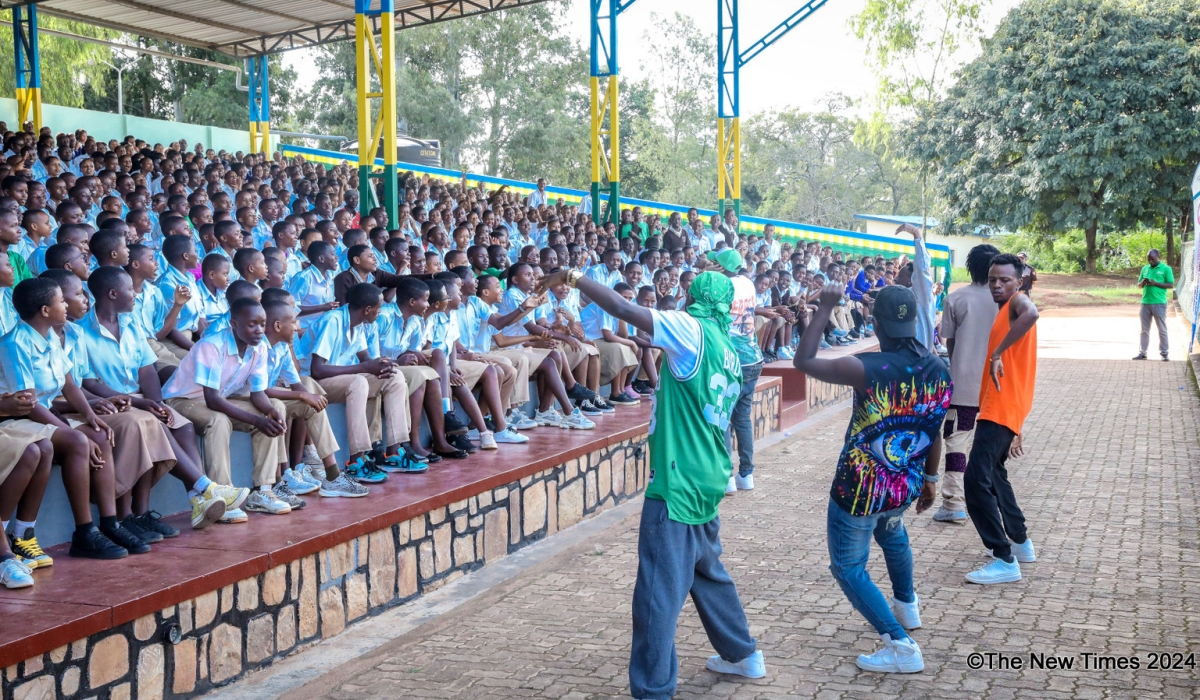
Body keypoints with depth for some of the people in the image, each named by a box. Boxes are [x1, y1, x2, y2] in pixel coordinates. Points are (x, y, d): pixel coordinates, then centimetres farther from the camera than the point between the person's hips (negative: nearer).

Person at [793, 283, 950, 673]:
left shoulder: (867, 368, -24)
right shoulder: (939, 371, -5)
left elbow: (803, 362, -14)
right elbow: (935, 432, 8)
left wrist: (825, 309, -8)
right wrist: (929, 478, 22)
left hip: (859, 488, -6)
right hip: (906, 486, 6)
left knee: (849, 567, 11)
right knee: (891, 532, 37)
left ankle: (901, 646, 3)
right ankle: (907, 606, 55)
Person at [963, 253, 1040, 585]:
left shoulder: (1018, 303, -8)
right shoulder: (1005, 312, 20)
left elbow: (1031, 314, -36)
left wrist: (997, 353, -29)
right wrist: (1015, 429, 25)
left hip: (1002, 409, -11)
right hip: (997, 407, 11)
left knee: (977, 479, -16)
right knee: (994, 473, 25)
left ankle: (1005, 560, -14)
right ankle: (1021, 542, 37)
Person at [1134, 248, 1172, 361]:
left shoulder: (1166, 269, -3)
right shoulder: (1144, 269, 12)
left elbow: (1171, 285, -7)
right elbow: (1139, 285, 17)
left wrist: (1155, 283, -17)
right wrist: (1143, 282, -6)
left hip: (1159, 303, -5)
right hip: (1145, 303, 5)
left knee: (1162, 329, 2)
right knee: (1144, 330, 8)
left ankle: (1164, 353, 8)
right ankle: (1142, 352, 13)